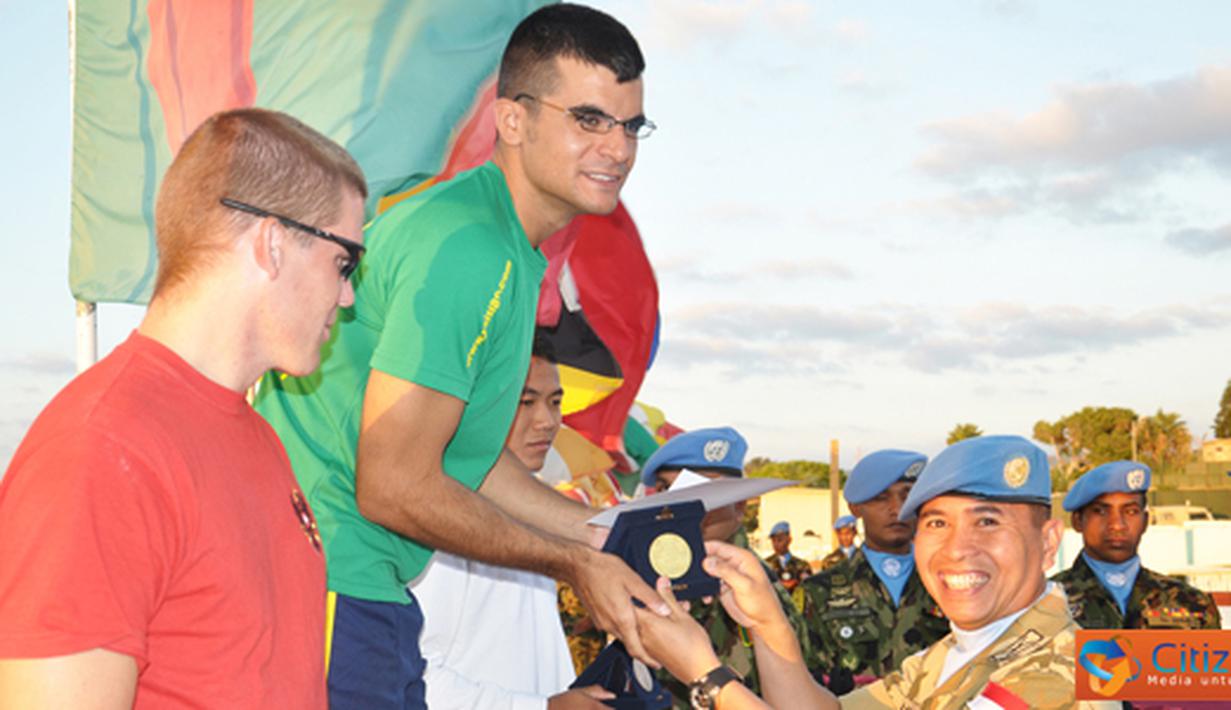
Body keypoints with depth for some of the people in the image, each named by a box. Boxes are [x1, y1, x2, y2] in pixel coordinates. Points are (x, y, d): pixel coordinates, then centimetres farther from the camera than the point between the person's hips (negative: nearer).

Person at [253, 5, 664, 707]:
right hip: (331, 589, -10)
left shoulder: (511, 253, 11)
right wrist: (573, 563, -12)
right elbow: (395, 488, -22)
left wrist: (611, 538, 10)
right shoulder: (467, 248, -21)